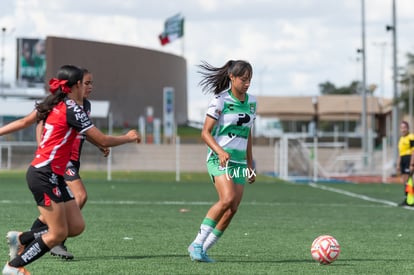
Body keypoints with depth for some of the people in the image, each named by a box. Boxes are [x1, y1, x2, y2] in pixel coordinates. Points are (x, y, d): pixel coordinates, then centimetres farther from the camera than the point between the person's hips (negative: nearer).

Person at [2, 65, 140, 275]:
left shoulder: (56, 106, 13)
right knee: (58, 234, -6)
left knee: (76, 226, 6)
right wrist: (128, 138, 3)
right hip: (44, 176, -10)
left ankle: (21, 239, 16)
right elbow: (103, 141, -10)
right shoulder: (72, 109, -13)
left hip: (53, 176, 10)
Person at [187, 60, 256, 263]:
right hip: (219, 159, -6)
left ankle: (202, 249, 4)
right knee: (228, 199, -26)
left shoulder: (251, 102, 12)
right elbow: (205, 133, -8)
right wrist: (219, 151, -25)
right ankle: (197, 244, -17)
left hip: (239, 162, 6)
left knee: (232, 209, -6)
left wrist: (250, 166, 20)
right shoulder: (220, 100, -6)